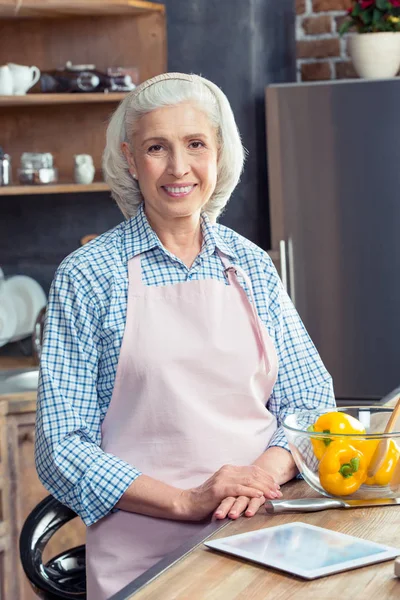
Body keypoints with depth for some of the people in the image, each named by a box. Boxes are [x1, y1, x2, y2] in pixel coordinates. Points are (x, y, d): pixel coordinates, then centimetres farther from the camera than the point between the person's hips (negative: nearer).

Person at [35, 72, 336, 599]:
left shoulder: (252, 266, 9)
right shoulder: (88, 276, -2)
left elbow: (311, 400, 10)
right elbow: (64, 446, -6)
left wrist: (265, 473, -9)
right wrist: (185, 501, -16)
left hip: (260, 535, 3)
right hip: (142, 555, -3)